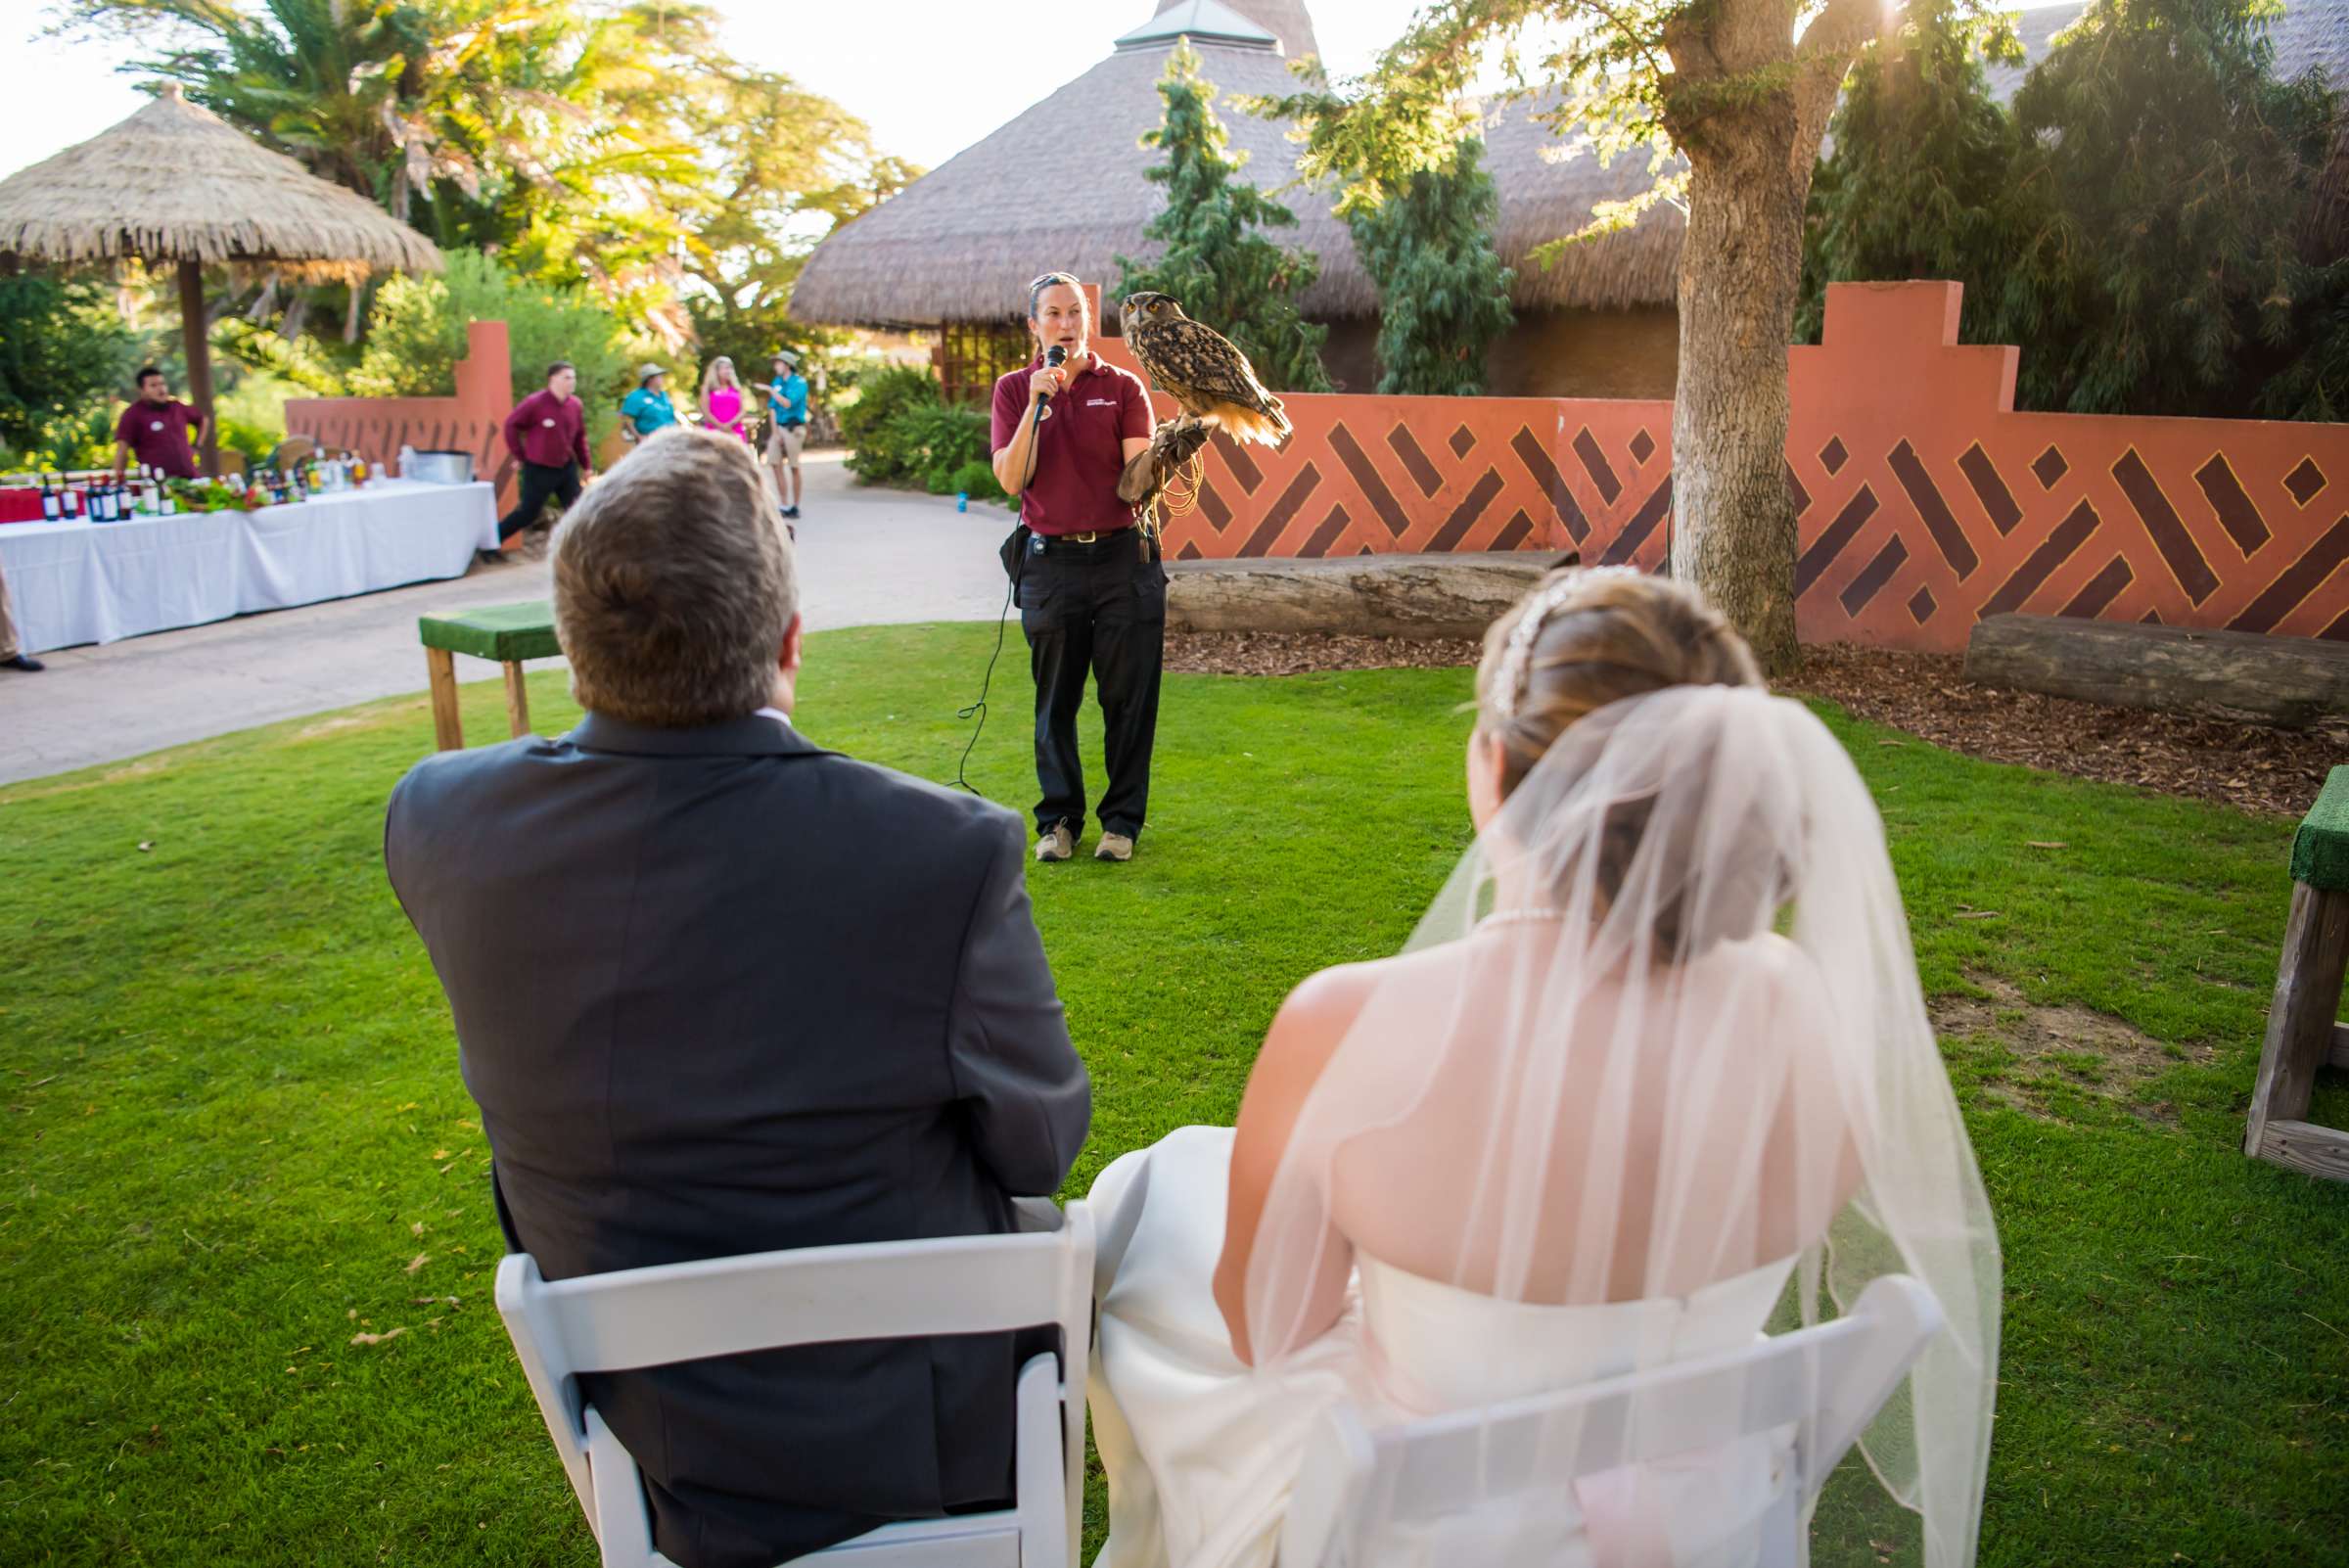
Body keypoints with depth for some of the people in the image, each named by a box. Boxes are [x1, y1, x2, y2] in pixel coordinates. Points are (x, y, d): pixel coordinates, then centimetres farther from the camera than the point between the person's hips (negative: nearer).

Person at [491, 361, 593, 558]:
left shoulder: (576, 405, -1)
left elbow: (580, 437, 11)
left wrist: (587, 466, 10)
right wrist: (520, 456, -4)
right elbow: (511, 425, -7)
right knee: (527, 513, 4)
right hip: (539, 469, -5)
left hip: (566, 468, 5)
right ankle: (491, 541, 23)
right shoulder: (535, 403, -16)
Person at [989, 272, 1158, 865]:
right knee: (1055, 701, 7)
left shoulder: (1123, 387, 6)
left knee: (1128, 698, 3)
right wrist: (1036, 404, -13)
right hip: (1051, 563, 0)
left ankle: (1122, 819, 16)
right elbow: (1011, 479, -6)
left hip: (1123, 556, 0)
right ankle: (1058, 819, 21)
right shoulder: (1014, 390, 6)